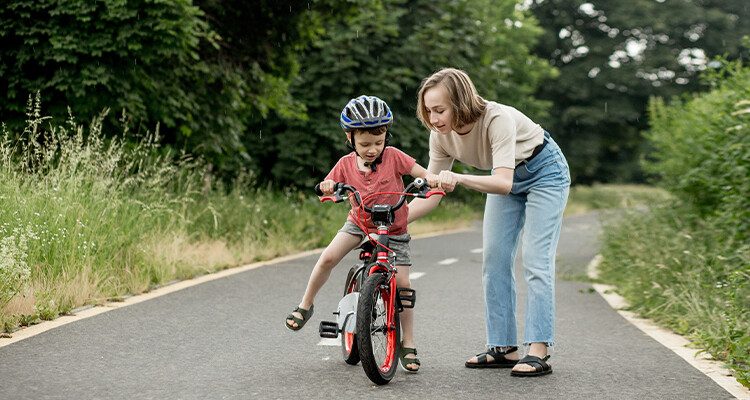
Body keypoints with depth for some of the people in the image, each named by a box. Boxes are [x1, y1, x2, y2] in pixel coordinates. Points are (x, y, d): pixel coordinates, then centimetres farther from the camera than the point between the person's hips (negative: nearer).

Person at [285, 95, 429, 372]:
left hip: (394, 228, -1)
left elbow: (424, 174, -15)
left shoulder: (393, 156, -15)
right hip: (359, 223, 2)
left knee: (402, 283, -8)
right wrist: (326, 186, -28)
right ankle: (305, 306, 4)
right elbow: (328, 188, -4)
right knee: (328, 258, -21)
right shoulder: (346, 164, -9)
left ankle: (408, 345, 5)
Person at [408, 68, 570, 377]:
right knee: (494, 262, -1)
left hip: (544, 173, -6)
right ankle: (504, 348, 6)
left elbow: (504, 184, -46)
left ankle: (538, 353, -15)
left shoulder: (497, 119, -38)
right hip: (506, 177, 6)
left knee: (536, 261, -15)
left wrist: (459, 179, -61)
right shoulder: (441, 135, -19)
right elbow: (432, 192, -11)